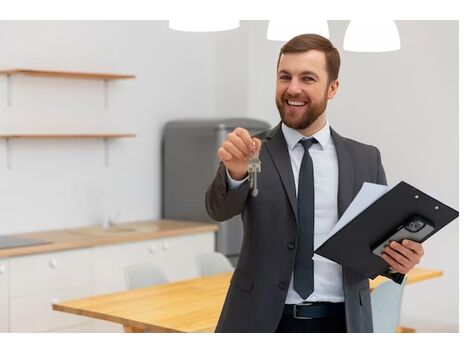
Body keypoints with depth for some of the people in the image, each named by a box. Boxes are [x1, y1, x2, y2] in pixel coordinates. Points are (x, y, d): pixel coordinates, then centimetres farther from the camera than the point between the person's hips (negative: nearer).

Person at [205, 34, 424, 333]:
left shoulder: (366, 159, 2)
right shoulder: (251, 150, -3)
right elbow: (219, 210, -18)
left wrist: (397, 259, -15)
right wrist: (235, 172, -38)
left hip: (341, 321, 2)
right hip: (262, 319, -1)